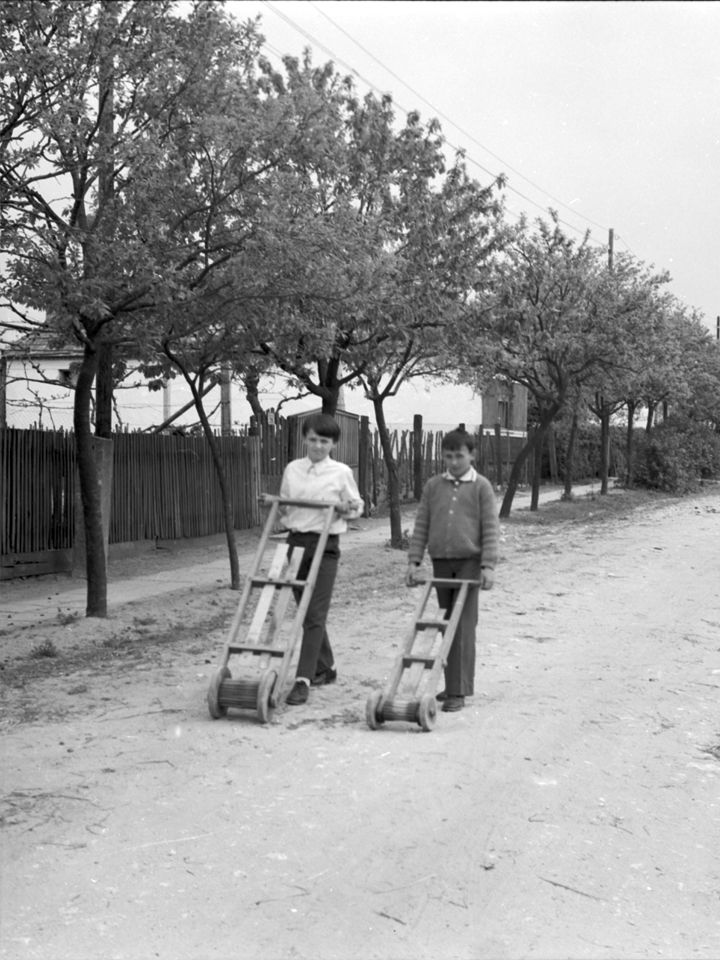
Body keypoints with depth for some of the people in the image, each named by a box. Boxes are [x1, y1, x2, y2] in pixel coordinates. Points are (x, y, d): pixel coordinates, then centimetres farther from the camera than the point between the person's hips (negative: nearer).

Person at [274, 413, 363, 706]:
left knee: (315, 614, -9)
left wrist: (345, 508, -13)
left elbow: (357, 506, 7)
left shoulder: (341, 472, -1)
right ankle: (325, 668, 30)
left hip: (325, 545, -4)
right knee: (306, 611, 13)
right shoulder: (292, 469, 9)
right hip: (296, 541, 4)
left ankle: (303, 679, -10)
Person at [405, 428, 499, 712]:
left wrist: (488, 565, -13)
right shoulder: (433, 486, 8)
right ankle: (455, 683, 21)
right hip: (441, 561, 4)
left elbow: (490, 528, -5)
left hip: (469, 562, -4)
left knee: (463, 625, -7)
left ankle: (458, 691, -5)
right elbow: (421, 526, 8)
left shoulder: (481, 486, -2)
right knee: (448, 624, 10)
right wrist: (414, 561, 2)